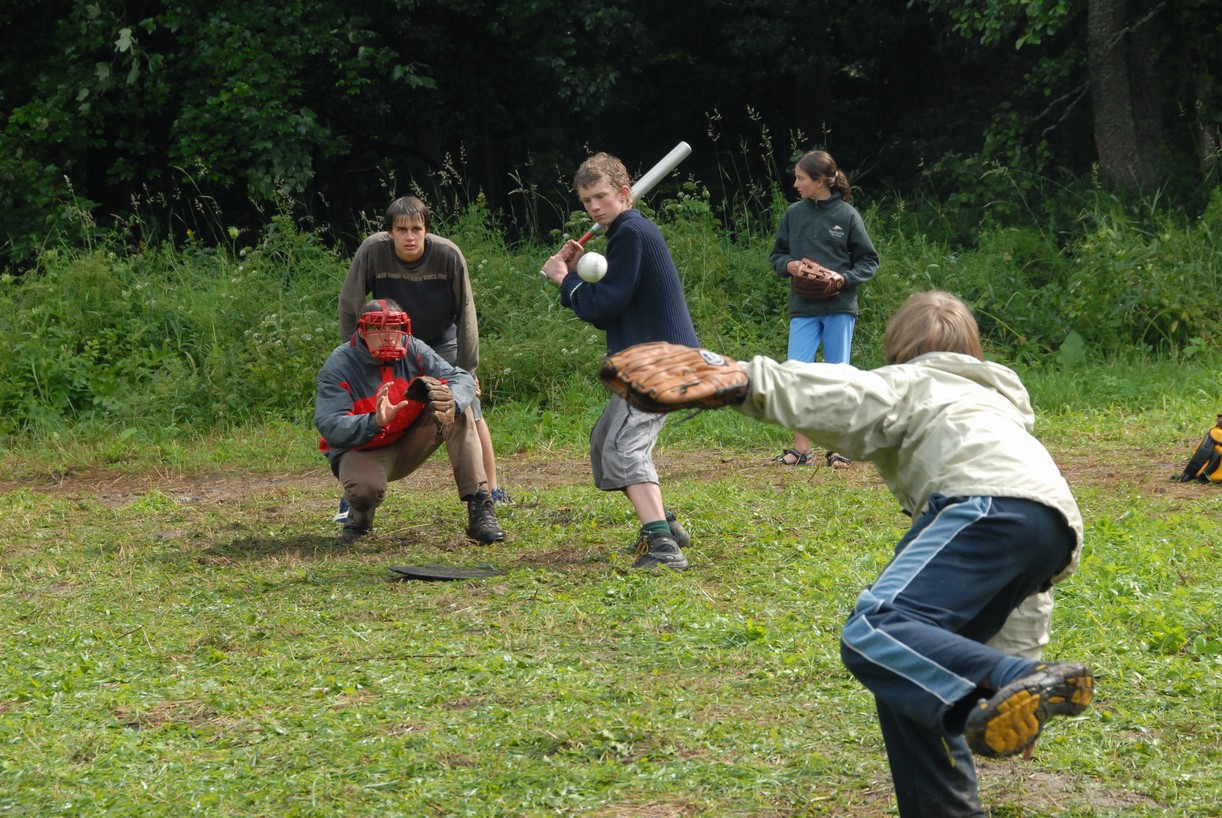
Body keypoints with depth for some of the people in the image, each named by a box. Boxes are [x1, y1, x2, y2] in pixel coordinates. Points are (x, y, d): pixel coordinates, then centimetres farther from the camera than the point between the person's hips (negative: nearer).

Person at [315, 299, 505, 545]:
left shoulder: (413, 350, -8)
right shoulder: (339, 366, -18)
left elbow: (461, 378, -17)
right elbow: (329, 426, -29)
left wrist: (452, 402, -43)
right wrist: (375, 422, -48)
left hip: (408, 447, 4)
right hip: (361, 450, -4)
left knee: (460, 411, -19)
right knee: (365, 488, -39)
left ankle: (479, 508, -23)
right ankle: (360, 516, 5)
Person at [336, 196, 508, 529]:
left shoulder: (448, 255, -27)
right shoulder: (372, 251, -27)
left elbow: (465, 313, -15)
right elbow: (350, 305, -13)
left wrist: (467, 368, -12)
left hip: (443, 343, 0)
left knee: (470, 413, -5)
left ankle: (492, 491, 7)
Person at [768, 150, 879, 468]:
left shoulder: (847, 215, -2)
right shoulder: (793, 213, 6)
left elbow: (869, 261, 3)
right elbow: (777, 254, 15)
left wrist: (845, 278, -14)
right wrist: (788, 265, -7)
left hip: (839, 307, -2)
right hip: (803, 309, 2)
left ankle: (837, 447, 12)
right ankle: (801, 448, 2)